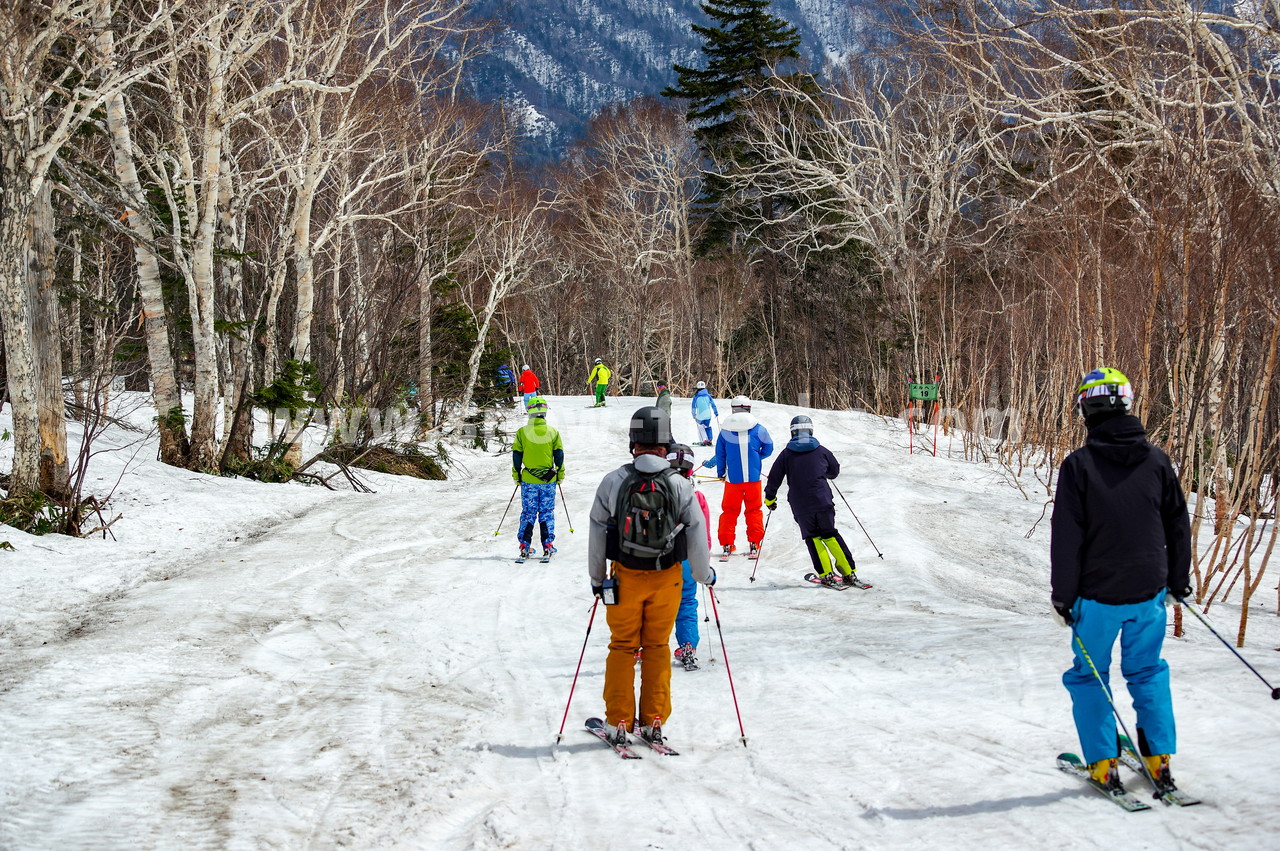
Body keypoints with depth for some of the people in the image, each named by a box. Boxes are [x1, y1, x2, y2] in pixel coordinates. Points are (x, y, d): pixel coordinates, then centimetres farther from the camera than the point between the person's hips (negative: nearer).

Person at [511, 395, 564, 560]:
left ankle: (524, 546, 5)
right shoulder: (553, 432, -4)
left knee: (528, 513, 7)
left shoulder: (522, 432, -5)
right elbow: (559, 455, 1)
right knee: (547, 513, 8)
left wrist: (517, 476, 11)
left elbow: (517, 456, 1)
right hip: (549, 480, 0)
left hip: (528, 480, 0)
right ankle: (548, 545, 4)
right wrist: (560, 475, 12)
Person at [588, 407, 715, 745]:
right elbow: (697, 534, -3)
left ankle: (619, 723, 11)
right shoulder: (680, 485, -8)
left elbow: (597, 533, 0)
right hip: (666, 578, 0)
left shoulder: (613, 482, -7)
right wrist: (705, 574, 13)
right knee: (657, 648, 11)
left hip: (625, 577, 0)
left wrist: (597, 577, 13)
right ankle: (653, 722, 12)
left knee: (622, 647, 11)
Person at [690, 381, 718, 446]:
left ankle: (704, 440, 2)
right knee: (708, 427, 18)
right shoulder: (708, 395, 0)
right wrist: (716, 413, 15)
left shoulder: (696, 396, -6)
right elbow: (713, 404, 6)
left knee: (701, 428, 13)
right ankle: (709, 440, 12)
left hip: (700, 415, -2)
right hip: (708, 415, 2)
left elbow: (694, 407, 0)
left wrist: (694, 415, 10)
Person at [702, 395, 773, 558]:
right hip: (753, 478, 0)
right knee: (754, 510, 11)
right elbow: (768, 448, 9)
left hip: (733, 479, 0)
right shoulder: (758, 429, -3)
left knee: (729, 511, 10)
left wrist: (720, 473, 21)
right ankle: (754, 544, 9)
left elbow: (720, 455, 6)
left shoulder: (725, 431, -1)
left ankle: (727, 544, 8)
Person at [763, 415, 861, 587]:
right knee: (830, 535, 12)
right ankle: (849, 572, 7)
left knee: (812, 538, 11)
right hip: (823, 502, 1)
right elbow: (834, 471, 19)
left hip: (800, 506, -1)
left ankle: (826, 574, 2)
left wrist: (770, 497, 18)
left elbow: (774, 478, 2)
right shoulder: (821, 450, 4)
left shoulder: (786, 454, 0)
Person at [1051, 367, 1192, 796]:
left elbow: (1067, 537, -13)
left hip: (1098, 595, -4)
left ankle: (1104, 764, 11)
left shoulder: (1079, 464, -14)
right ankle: (1160, 759, 19)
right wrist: (1178, 579, 21)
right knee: (1148, 672, 19)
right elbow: (1178, 523, 9)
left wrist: (1063, 595, -5)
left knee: (1090, 675, 12)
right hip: (1149, 590, 4)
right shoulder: (1156, 459, -1)